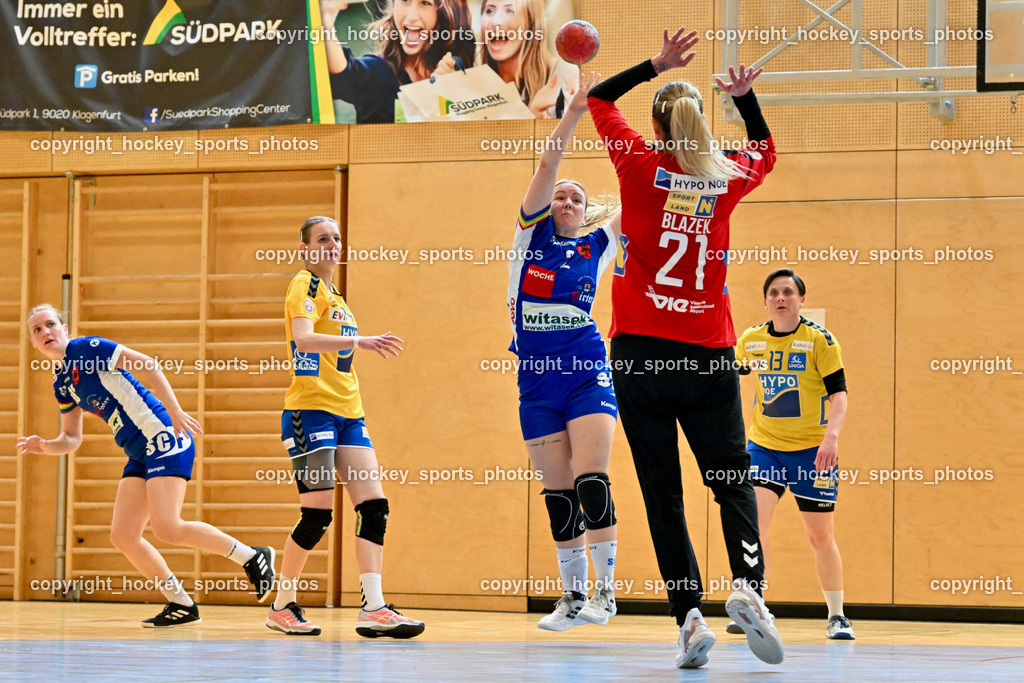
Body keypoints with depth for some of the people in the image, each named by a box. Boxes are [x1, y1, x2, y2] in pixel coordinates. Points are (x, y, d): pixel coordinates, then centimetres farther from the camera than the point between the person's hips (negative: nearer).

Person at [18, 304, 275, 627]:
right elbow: (71, 439, 23)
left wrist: (174, 410, -20)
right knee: (122, 535, 0)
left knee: (167, 528, -20)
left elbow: (148, 365, -13)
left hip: (162, 436, -9)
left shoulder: (87, 348, -7)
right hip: (139, 455, 9)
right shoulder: (61, 384, 17)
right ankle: (182, 605, 10)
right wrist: (45, 446, 2)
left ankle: (252, 557, -4)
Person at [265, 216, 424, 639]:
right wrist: (359, 341, -35)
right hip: (310, 409, -8)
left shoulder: (334, 297, 21)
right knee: (318, 514, -9)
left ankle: (373, 607, -11)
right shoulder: (305, 285, -6)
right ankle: (282, 607, 7)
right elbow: (303, 338, -24)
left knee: (374, 506, -6)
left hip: (347, 413, 8)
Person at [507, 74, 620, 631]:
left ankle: (605, 589, -7)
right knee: (557, 494, 4)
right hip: (537, 380, 2)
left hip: (587, 371, -2)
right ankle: (572, 597, 11)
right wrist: (574, 110, -9)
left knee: (590, 481, -13)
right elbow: (547, 165, -1)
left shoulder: (599, 245, 10)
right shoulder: (532, 231, 9)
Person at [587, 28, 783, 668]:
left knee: (663, 495, 0)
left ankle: (690, 615, -9)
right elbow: (766, 149, 29)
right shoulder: (727, 178, 4)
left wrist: (657, 64, 11)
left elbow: (599, 98, 13)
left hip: (640, 351, -1)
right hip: (710, 355, 1)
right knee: (733, 479, 7)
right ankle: (749, 585, -17)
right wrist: (745, 96, 20)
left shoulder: (642, 166, -2)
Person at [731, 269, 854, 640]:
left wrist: (831, 435, -27)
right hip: (763, 446, 2)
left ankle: (837, 616, 20)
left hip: (811, 450, -2)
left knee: (821, 535, 5)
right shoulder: (750, 341, 2)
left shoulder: (819, 340, -9)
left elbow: (838, 393, -12)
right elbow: (736, 371, 24)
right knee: (753, 521, -18)